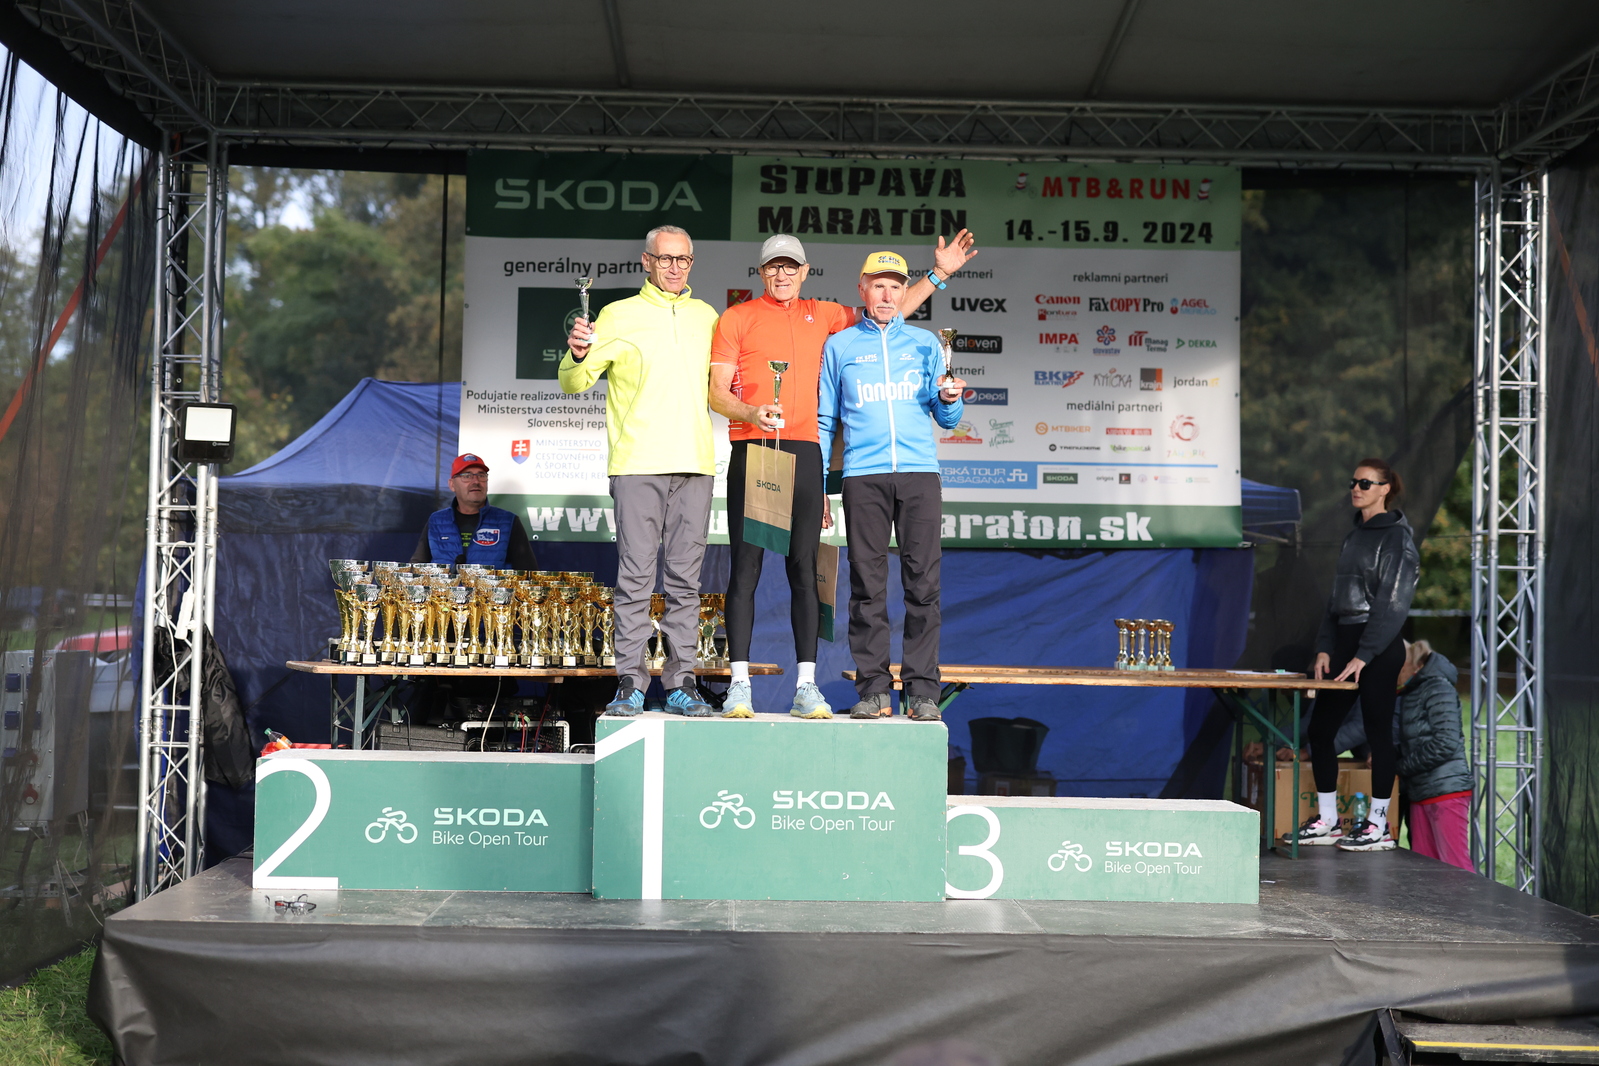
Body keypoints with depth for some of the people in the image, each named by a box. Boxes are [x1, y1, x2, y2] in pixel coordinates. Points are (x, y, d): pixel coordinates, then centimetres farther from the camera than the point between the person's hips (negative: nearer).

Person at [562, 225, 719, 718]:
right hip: (637, 462, -3)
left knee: (685, 578, 3)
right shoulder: (620, 315, 6)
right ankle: (630, 683, -1)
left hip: (695, 463, 3)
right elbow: (574, 384, 3)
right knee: (635, 575, -6)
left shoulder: (706, 317, 17)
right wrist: (578, 354, -17)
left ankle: (680, 682, 7)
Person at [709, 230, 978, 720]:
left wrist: (938, 274, 21)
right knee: (746, 567, -4)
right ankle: (739, 685, -2)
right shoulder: (736, 318, 8)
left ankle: (806, 686, 3)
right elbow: (717, 392, 2)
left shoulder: (822, 315, 18)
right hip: (752, 450, -3)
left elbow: (891, 311, 27)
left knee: (804, 569, 1)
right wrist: (751, 414, -17)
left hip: (804, 453, 3)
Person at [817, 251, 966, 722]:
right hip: (863, 476, 0)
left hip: (920, 474, 1)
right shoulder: (839, 346, 15)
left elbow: (948, 419, 16)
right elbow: (825, 421, 14)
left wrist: (948, 399, -8)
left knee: (923, 583, -5)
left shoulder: (925, 343, 16)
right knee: (868, 586, -3)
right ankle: (873, 688, 2)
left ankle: (922, 690, -1)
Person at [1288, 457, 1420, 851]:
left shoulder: (1397, 537, -8)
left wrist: (1364, 656, -18)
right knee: (1319, 729, 7)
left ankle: (1379, 826, 6)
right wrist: (1325, 647, 8)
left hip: (1379, 647, -8)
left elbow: (1393, 603, -14)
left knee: (1378, 731, -2)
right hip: (1344, 641, 9)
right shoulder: (1355, 535, 17)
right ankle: (1327, 820, 15)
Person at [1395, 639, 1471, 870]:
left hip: (1446, 792, -9)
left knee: (1456, 868, -10)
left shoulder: (1438, 688, -8)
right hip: (1420, 794, 9)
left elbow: (1446, 743, -17)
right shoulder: (1409, 693, 18)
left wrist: (1401, 767, -10)